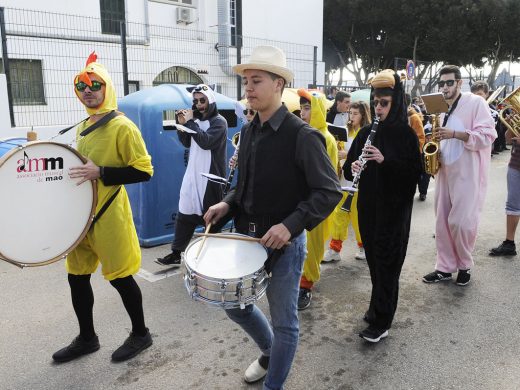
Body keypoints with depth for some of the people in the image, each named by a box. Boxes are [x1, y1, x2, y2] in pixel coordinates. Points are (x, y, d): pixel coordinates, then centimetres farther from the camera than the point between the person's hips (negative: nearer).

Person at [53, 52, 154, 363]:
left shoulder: (122, 127, -13)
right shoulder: (83, 128, 13)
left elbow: (144, 171, -18)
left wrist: (100, 172, -24)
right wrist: (79, 174, 8)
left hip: (108, 215, -8)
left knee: (119, 276, 2)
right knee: (77, 276, 14)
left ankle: (141, 334, 23)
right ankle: (87, 338, 32)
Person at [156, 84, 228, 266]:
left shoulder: (219, 121, -9)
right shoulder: (196, 120, 13)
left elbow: (206, 141, -23)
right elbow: (187, 143, 14)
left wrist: (190, 122, -18)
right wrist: (183, 125, -1)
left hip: (211, 177, -7)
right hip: (192, 175, 7)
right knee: (184, 215, 8)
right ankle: (176, 253, 16)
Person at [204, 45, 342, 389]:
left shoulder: (302, 135, -17)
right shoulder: (248, 131, 6)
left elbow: (329, 192, -18)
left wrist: (290, 225, -28)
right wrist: (228, 203, -1)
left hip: (284, 242, -7)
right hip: (246, 235, 8)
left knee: (284, 320, 9)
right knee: (235, 303, 20)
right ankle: (270, 352, 47)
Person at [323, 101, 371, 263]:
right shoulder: (347, 131, 14)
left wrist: (348, 155, -22)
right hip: (344, 178, 6)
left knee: (358, 215, 3)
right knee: (339, 214, 4)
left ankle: (364, 246, 22)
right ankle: (334, 249, 10)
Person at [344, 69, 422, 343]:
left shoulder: (406, 135, -6)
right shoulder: (366, 132, 8)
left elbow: (414, 172, -12)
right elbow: (348, 167, 9)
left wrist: (385, 161, -24)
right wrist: (352, 168, -14)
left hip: (394, 208, -5)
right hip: (368, 205, 5)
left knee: (387, 261, -1)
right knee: (373, 258, 13)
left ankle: (381, 322, 8)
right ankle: (379, 306, 31)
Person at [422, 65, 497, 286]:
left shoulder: (475, 103, -5)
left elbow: (488, 135, -14)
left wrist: (454, 134, -22)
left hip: (468, 174, -7)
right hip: (445, 173, 7)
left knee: (461, 222, -9)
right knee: (442, 222, 7)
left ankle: (465, 265, 15)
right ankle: (445, 267, 18)